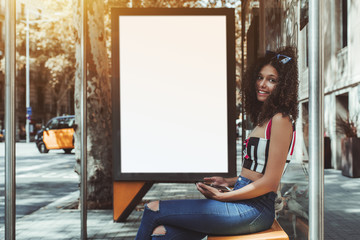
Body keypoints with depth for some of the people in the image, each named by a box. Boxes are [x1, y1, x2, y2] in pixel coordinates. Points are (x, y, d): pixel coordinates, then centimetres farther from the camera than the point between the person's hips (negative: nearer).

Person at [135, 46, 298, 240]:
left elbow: (269, 182, -15)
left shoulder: (280, 120, -11)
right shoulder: (265, 119, 18)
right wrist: (230, 182, 15)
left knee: (154, 209, -10)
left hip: (254, 209, -8)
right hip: (242, 203, 8)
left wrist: (221, 196, -11)